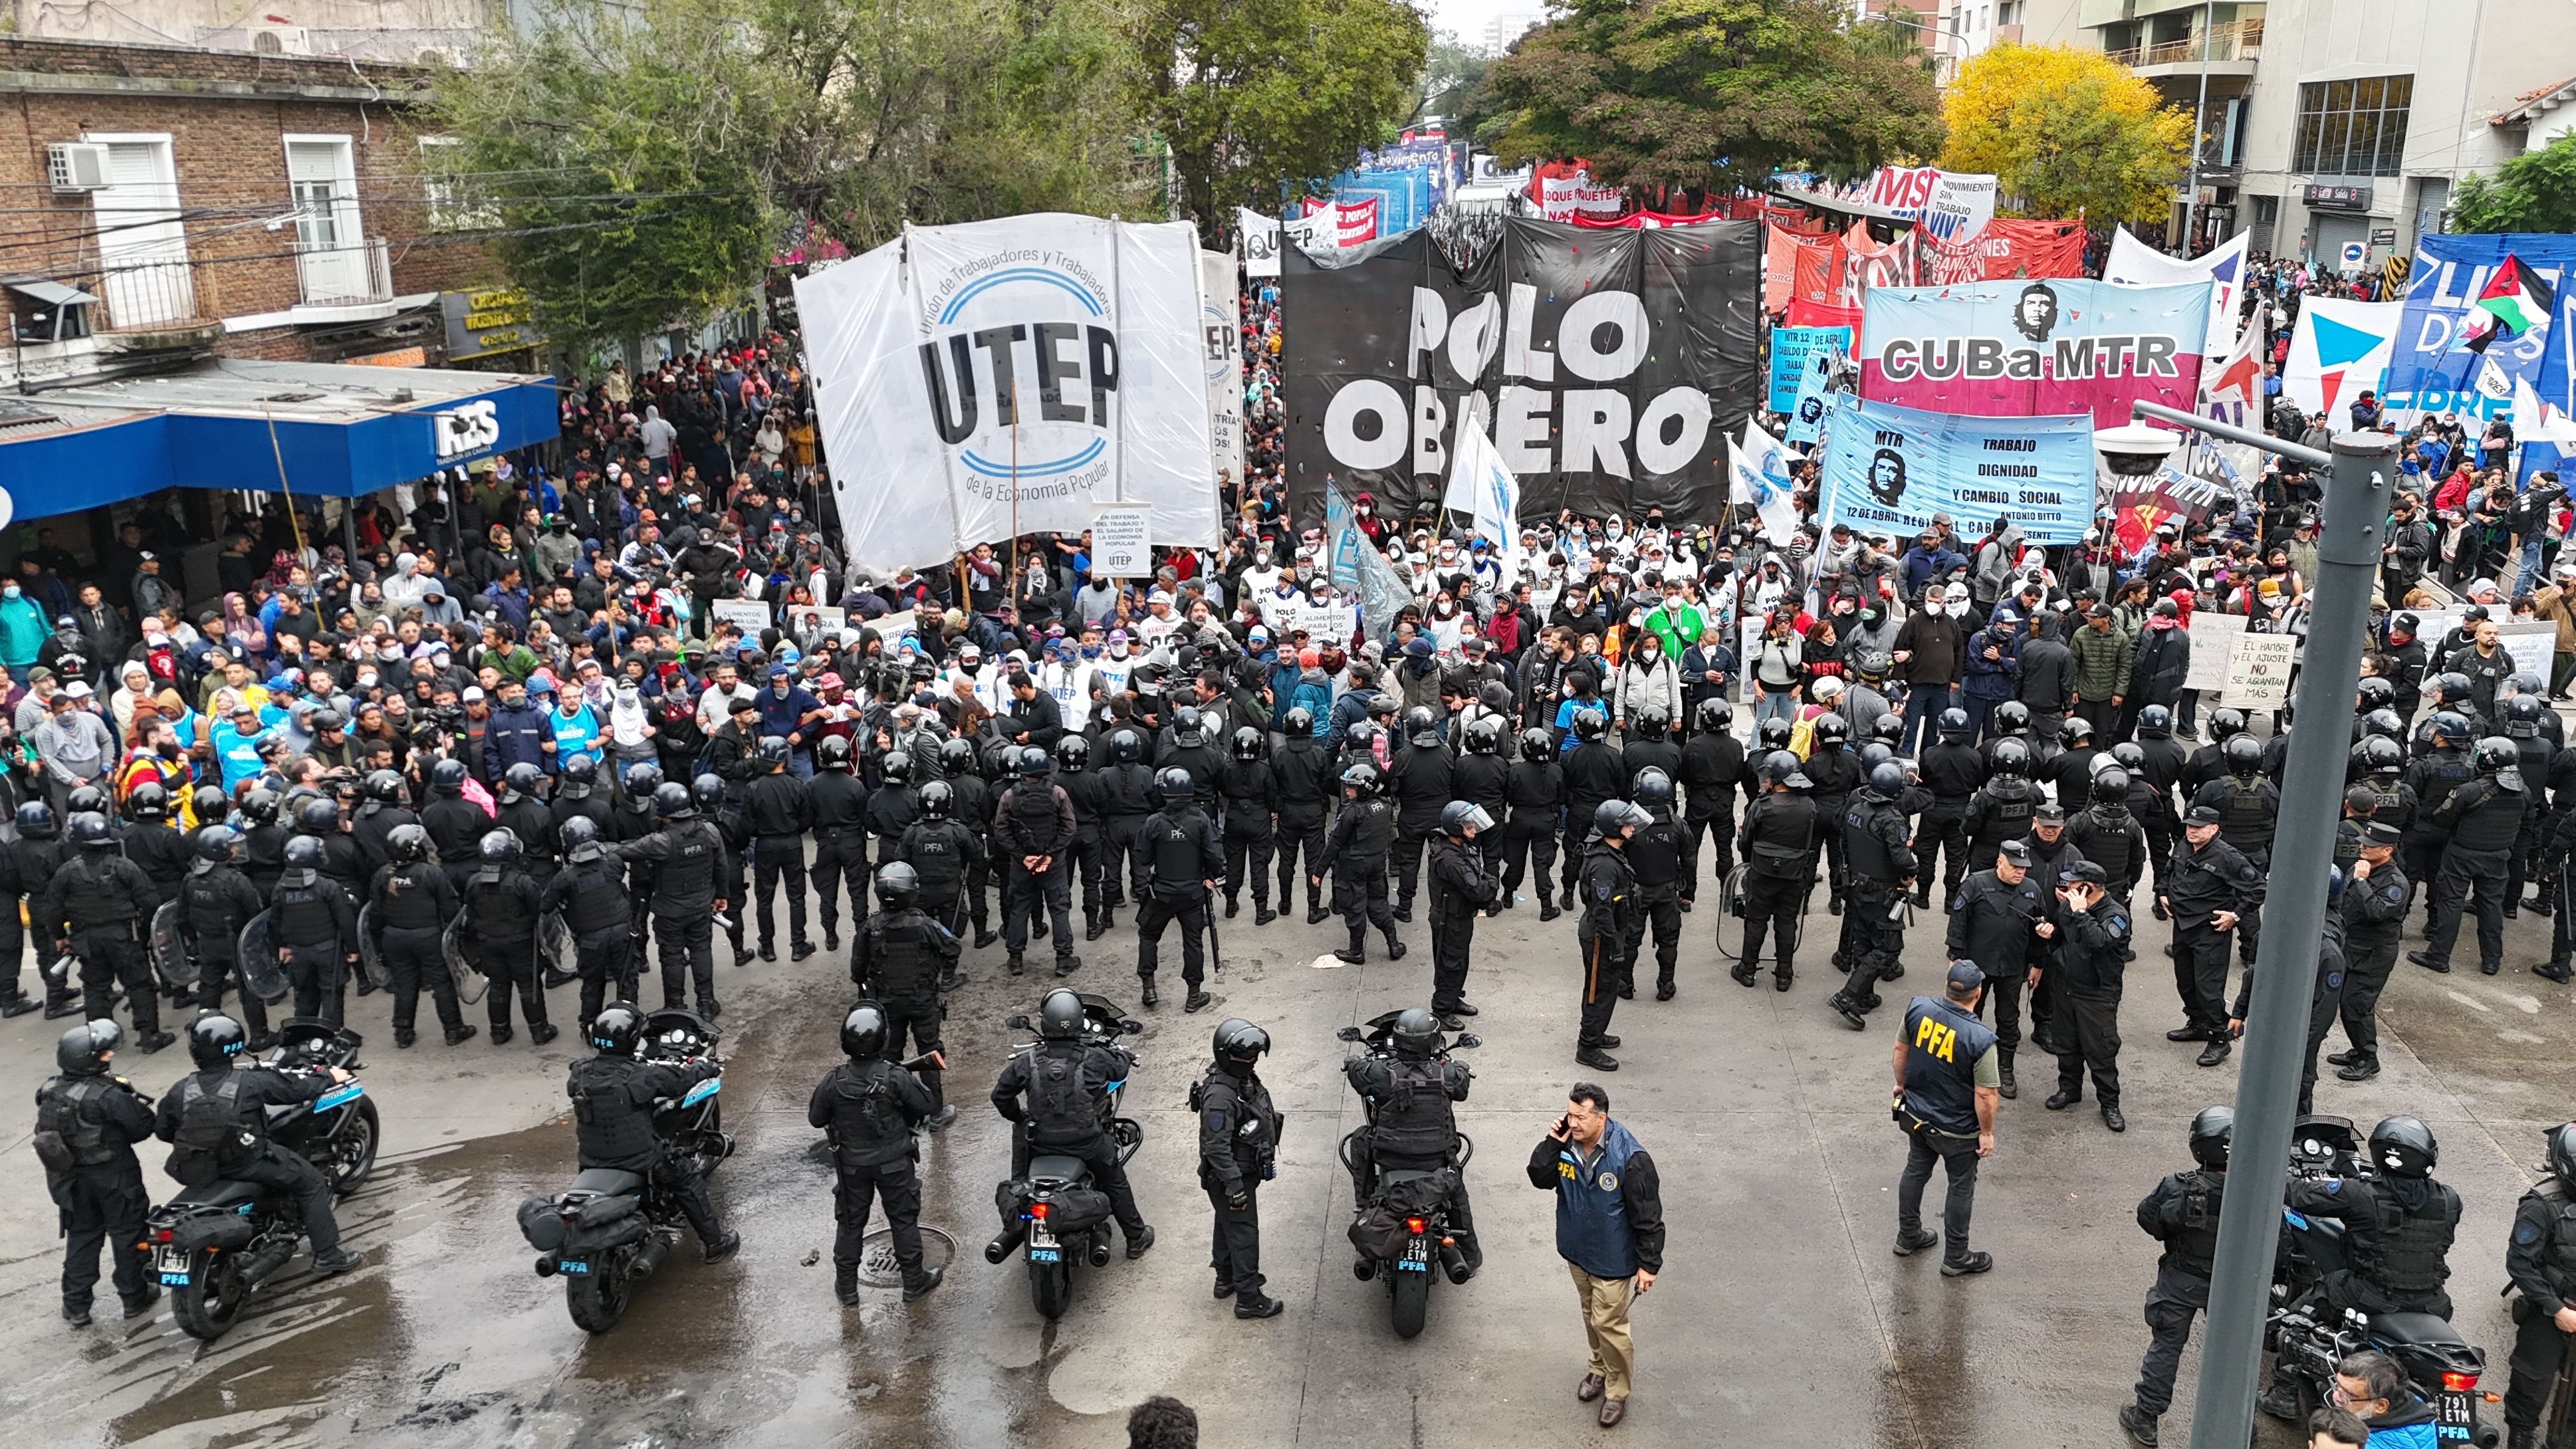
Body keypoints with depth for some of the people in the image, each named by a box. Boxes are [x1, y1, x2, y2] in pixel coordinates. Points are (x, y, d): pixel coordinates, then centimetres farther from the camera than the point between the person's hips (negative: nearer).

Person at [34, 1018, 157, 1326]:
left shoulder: (49, 1094, -6)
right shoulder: (107, 1096, -28)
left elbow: (45, 1134, 8)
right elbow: (144, 1125, -22)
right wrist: (133, 1100, -4)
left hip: (70, 1181, 6)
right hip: (114, 1177, -6)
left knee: (80, 1237, 20)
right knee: (127, 1234, 12)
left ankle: (76, 1306, 25)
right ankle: (134, 1297, 23)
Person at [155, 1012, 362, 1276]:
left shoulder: (180, 1091, -8)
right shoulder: (251, 1082, -18)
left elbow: (162, 1131, 5)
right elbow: (297, 1089, -7)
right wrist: (329, 1078, 12)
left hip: (200, 1169, 5)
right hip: (248, 1163, -5)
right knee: (312, 1183, 10)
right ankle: (327, 1255, 8)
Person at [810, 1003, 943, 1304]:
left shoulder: (833, 1082, -18)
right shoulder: (897, 1078, -25)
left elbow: (816, 1118, -4)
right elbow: (928, 1105, -14)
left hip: (852, 1165, 2)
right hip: (895, 1163, -1)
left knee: (850, 1223, 18)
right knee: (904, 1220, 16)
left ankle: (846, 1286, 29)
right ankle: (914, 1281, 27)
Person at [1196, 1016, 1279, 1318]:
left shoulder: (1245, 1079, 1)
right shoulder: (1219, 1095, -31)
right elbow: (1217, 1146, -30)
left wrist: (1268, 1159, 26)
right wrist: (1234, 1186, -28)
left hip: (1244, 1172, 10)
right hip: (1230, 1177, -10)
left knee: (1228, 1225, 24)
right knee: (1243, 1233, -2)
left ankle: (1226, 1278, 40)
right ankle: (1248, 1299, 7)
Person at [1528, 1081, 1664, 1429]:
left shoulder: (1630, 1159, -29)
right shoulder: (1566, 1144, -13)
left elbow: (1648, 1217, -20)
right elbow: (1541, 1179, -8)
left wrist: (1649, 1264, -15)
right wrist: (1552, 1144, -23)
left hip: (1613, 1261, -6)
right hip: (1577, 1252, 6)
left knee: (1609, 1324, 5)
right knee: (1591, 1317, 25)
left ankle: (1617, 1391, 27)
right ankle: (1600, 1370, 48)